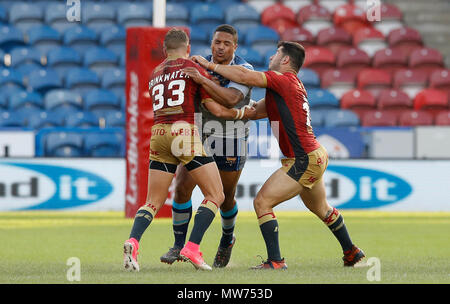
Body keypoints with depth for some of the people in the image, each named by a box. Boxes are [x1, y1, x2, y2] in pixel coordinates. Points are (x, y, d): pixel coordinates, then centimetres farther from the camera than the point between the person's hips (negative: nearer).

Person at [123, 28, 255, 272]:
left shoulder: (155, 75, 20)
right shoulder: (194, 69, 4)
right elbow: (217, 110, 1)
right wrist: (245, 112, 17)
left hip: (158, 135, 5)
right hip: (185, 134, -5)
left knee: (153, 203, 8)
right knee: (215, 196, 2)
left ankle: (132, 242, -18)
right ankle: (192, 248, -13)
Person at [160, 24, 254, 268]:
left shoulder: (244, 71, -15)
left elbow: (231, 99, -32)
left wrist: (202, 80, -40)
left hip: (230, 145, -3)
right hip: (198, 137, 3)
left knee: (225, 198, 10)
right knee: (181, 189, -10)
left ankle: (227, 239, 39)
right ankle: (178, 245, 2)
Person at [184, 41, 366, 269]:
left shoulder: (284, 80, -13)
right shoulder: (293, 85, 15)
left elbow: (245, 77, -25)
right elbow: (254, 111, 11)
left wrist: (210, 65, -14)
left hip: (304, 160, -10)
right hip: (315, 157, 10)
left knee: (262, 202, -10)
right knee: (320, 208, 28)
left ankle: (275, 261, -13)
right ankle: (352, 253, 42)